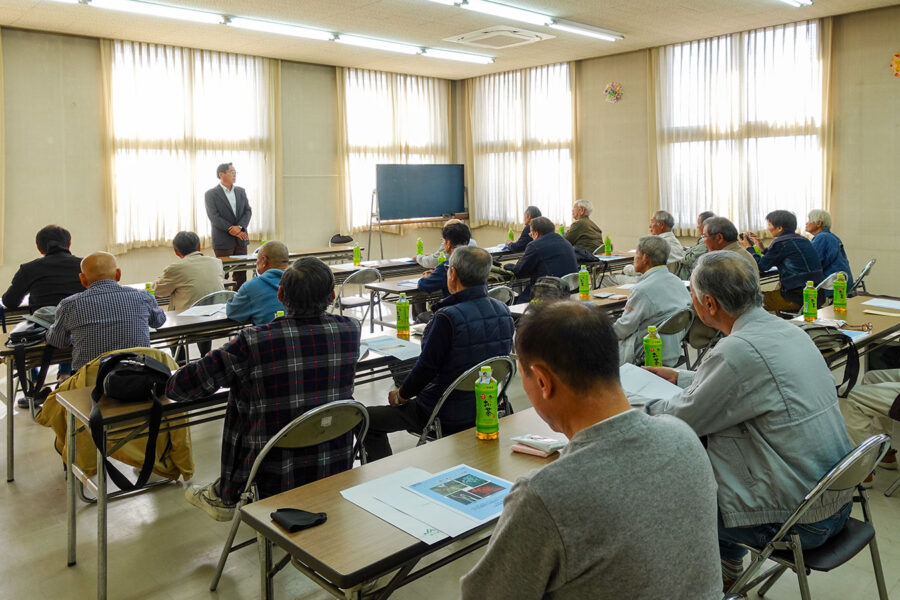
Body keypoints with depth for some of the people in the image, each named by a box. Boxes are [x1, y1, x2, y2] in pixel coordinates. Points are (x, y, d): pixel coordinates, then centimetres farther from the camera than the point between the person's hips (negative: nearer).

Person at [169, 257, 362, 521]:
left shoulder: (253, 342, -20)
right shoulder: (350, 330, -10)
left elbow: (182, 386, -9)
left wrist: (169, 383, 13)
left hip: (277, 478, -4)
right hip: (337, 467, 4)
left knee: (240, 395, 18)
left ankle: (225, 498, 38)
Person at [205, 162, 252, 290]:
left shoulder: (241, 191, 12)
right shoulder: (211, 194, -4)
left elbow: (248, 211, 4)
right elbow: (214, 217, -11)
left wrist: (239, 227, -14)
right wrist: (231, 230, -18)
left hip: (241, 239, 5)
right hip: (223, 241, -5)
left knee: (241, 274, 7)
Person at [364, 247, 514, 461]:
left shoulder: (448, 317, -26)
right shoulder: (503, 311, -3)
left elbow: (427, 366, -20)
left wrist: (400, 395, 0)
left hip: (449, 418, -8)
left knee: (368, 419, 7)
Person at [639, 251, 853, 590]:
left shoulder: (738, 350, -26)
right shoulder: (786, 330, 1)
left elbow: (684, 419, -14)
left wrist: (642, 403, 4)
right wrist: (678, 377, 23)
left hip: (799, 522, -8)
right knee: (706, 466, 23)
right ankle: (727, 568, 39)